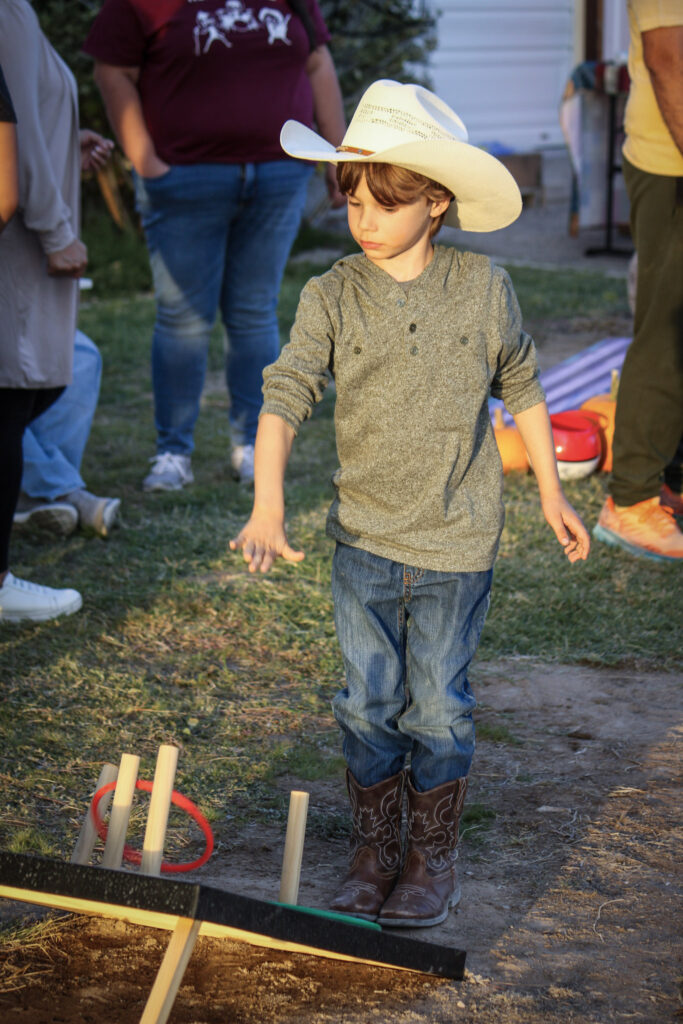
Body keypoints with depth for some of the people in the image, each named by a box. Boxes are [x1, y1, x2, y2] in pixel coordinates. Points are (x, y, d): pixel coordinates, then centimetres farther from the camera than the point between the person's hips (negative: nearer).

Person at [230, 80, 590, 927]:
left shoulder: (484, 289, -6)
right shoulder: (332, 297, -7)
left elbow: (520, 387, 8)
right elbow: (285, 395, -15)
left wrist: (551, 493, 13)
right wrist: (267, 505, -28)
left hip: (456, 540, -1)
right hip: (364, 537, 1)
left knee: (437, 705, 6)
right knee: (369, 702, 8)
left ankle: (434, 856, 23)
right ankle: (373, 850, 24)